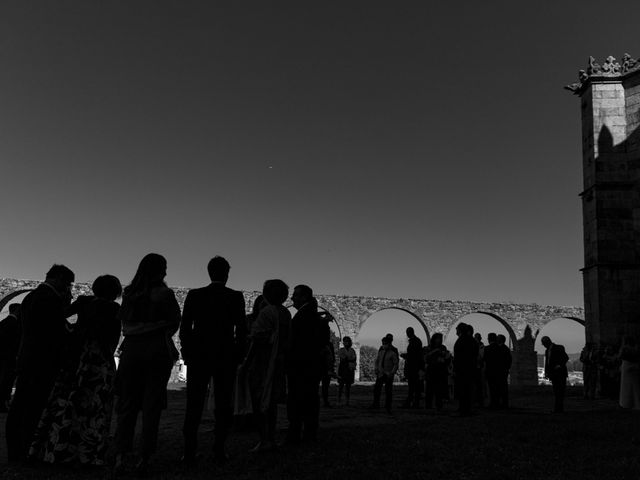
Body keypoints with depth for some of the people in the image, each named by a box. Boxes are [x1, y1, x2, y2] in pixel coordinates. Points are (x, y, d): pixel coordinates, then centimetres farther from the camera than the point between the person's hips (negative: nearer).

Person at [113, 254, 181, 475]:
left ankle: (120, 456, 2)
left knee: (127, 402, 9)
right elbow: (174, 322, -1)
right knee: (151, 404, 4)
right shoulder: (164, 293, -7)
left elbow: (124, 321, 12)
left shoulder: (129, 293, 5)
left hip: (131, 349, 3)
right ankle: (144, 458, 7)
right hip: (157, 349, -3)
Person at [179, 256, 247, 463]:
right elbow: (241, 329, -5)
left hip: (198, 356, 1)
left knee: (194, 404, 8)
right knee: (223, 404, 6)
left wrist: (187, 353, 8)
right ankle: (219, 451, 4)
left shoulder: (194, 295, 0)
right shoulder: (236, 297, -3)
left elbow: (184, 327, 0)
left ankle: (189, 452, 7)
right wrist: (238, 356, 4)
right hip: (226, 357, -1)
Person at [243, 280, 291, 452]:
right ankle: (271, 439, 18)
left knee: (259, 401, -1)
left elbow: (257, 340, -18)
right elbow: (287, 341, 8)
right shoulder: (286, 314, 6)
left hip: (261, 363, -7)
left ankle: (264, 440, -3)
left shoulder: (266, 312, -15)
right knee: (271, 401, 14)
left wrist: (245, 363, -13)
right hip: (278, 363, 7)